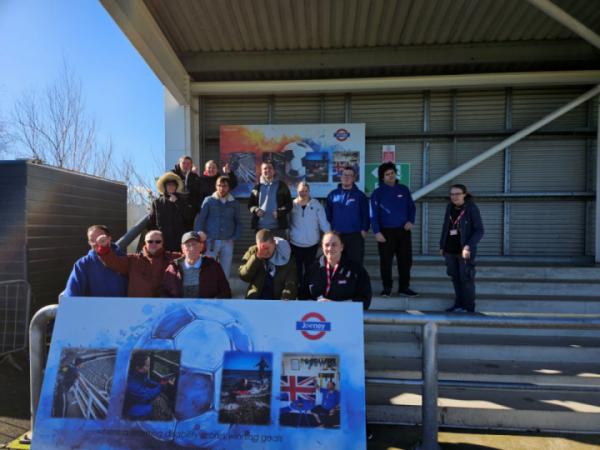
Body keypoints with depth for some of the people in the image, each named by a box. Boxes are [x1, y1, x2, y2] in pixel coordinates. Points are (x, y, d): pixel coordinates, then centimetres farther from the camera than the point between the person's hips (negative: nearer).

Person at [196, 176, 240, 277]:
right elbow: (200, 220, -1)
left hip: (228, 242, 2)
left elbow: (238, 223, 12)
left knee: (225, 271, 7)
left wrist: (235, 237, 0)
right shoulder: (209, 201, 1)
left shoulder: (234, 203, 7)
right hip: (211, 241, -2)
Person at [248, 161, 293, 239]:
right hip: (260, 228, 2)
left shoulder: (282, 186, 4)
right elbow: (250, 204, 16)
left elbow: (289, 204, 1)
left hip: (278, 227, -2)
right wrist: (256, 210, -7)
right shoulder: (257, 188, 12)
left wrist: (279, 212, -17)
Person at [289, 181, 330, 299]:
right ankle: (299, 292, 19)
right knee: (297, 269, 7)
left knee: (310, 269, 10)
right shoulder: (292, 205, -1)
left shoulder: (316, 205, -2)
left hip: (312, 244, 0)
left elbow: (323, 223, -2)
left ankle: (309, 292, 22)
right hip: (295, 244, 0)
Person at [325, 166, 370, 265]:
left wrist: (364, 230, -7)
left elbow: (365, 215, 1)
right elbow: (327, 214, 10)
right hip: (336, 235, 2)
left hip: (355, 235, -2)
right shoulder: (333, 194, 6)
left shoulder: (360, 195, 1)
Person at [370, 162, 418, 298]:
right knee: (386, 261, 2)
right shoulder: (377, 193, -2)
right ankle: (387, 287, 16)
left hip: (403, 230, 3)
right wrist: (377, 232, -13)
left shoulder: (404, 190, 8)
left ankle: (404, 287, 18)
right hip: (386, 231, -3)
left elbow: (412, 207, 13)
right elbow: (374, 214, -6)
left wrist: (411, 221, -4)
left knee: (406, 260, 6)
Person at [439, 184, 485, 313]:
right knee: (455, 278, 13)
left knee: (466, 279, 2)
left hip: (464, 251, -5)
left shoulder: (471, 208, -9)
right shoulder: (449, 207, 7)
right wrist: (442, 246, 13)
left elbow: (479, 230, -10)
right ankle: (459, 304, 27)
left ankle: (469, 307, 16)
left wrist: (469, 246, -21)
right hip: (450, 250, 5)